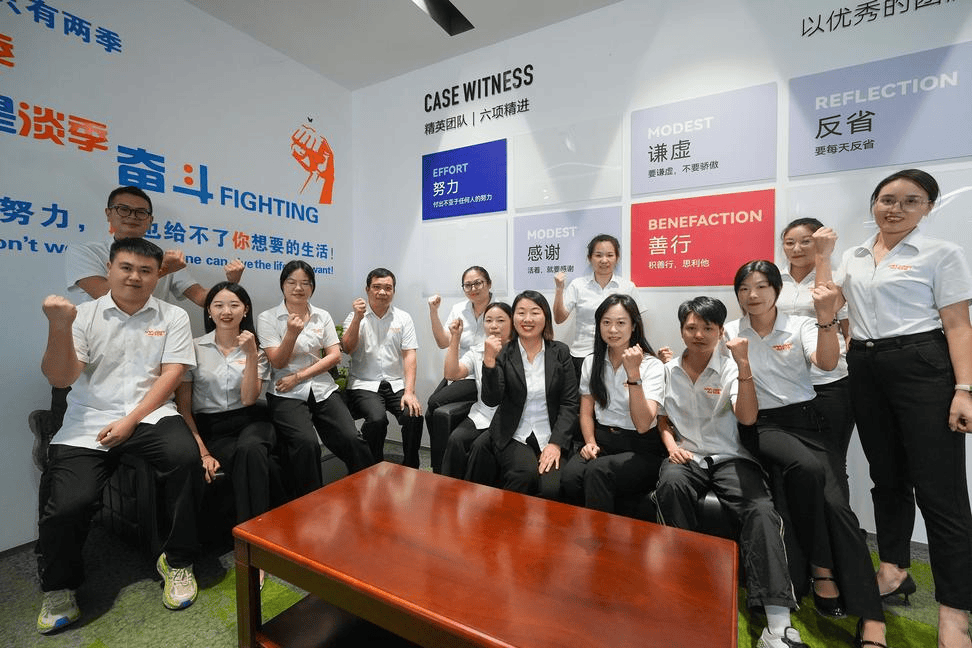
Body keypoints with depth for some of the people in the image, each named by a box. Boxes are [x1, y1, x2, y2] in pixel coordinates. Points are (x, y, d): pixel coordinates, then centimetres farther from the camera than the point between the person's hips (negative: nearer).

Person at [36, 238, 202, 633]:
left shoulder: (172, 317, 6)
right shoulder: (84, 315, 8)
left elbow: (170, 376, -2)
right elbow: (60, 378, -2)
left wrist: (131, 421, -11)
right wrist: (59, 326, -16)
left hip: (150, 415, -1)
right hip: (88, 423, 2)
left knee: (186, 456, -30)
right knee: (67, 505, -18)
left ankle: (177, 561, -7)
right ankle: (59, 587, 18)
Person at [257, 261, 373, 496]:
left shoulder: (323, 316, 11)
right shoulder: (267, 318, 3)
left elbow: (334, 356, 3)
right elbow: (277, 363, -3)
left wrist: (298, 376, -7)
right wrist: (292, 333, -21)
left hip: (323, 390, 2)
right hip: (286, 395, -2)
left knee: (352, 439, -19)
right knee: (306, 443, -29)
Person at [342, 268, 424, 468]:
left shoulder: (403, 318, 8)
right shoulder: (355, 317, 6)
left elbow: (410, 355, 0)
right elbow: (348, 349, -9)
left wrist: (409, 391, -11)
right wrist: (358, 318, -19)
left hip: (396, 384, 2)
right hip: (364, 384, -1)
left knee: (414, 416, -24)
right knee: (377, 418, -30)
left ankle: (410, 471, -1)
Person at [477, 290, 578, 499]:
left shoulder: (560, 352, 4)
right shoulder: (502, 353, 0)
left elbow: (569, 403, 1)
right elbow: (491, 400, -12)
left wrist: (556, 443, -11)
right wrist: (489, 361, -27)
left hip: (551, 437, 1)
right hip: (512, 437, -1)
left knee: (551, 488, -23)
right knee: (526, 473, -28)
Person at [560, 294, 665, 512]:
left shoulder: (652, 366, -5)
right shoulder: (591, 362, 8)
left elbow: (643, 425, -17)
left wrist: (633, 373, -25)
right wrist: (590, 442, -6)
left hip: (640, 449, -3)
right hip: (601, 440, 3)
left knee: (598, 471, -33)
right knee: (569, 477, -27)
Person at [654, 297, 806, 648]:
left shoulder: (730, 368, -1)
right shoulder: (669, 371, 6)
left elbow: (748, 417, -18)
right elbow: (663, 419, 17)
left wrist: (744, 365, -25)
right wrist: (671, 443, -3)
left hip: (729, 457, 0)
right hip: (686, 456, 1)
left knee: (761, 509, -29)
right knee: (671, 484, -33)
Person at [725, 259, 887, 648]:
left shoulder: (800, 326, 4)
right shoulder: (730, 333, 5)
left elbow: (827, 362, -16)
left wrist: (826, 318, -32)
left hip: (807, 419, 1)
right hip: (763, 425, -1)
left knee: (835, 503, -19)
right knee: (806, 468, -32)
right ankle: (821, 571, -13)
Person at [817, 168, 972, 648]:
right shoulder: (854, 257, 14)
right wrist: (823, 255, 3)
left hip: (922, 369, -4)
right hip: (865, 370, 5)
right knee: (887, 476, 15)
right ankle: (893, 570, 30)